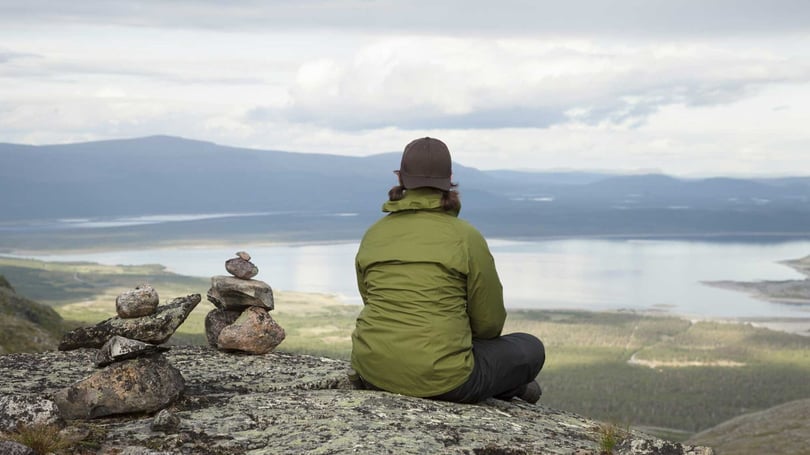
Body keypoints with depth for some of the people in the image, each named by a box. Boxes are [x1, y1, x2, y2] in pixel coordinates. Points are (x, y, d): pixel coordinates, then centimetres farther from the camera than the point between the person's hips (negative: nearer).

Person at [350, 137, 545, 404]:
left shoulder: (373, 235, 5)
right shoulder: (466, 237, -8)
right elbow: (489, 321, -1)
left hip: (374, 373, 5)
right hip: (440, 380, -5)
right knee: (531, 349, 20)